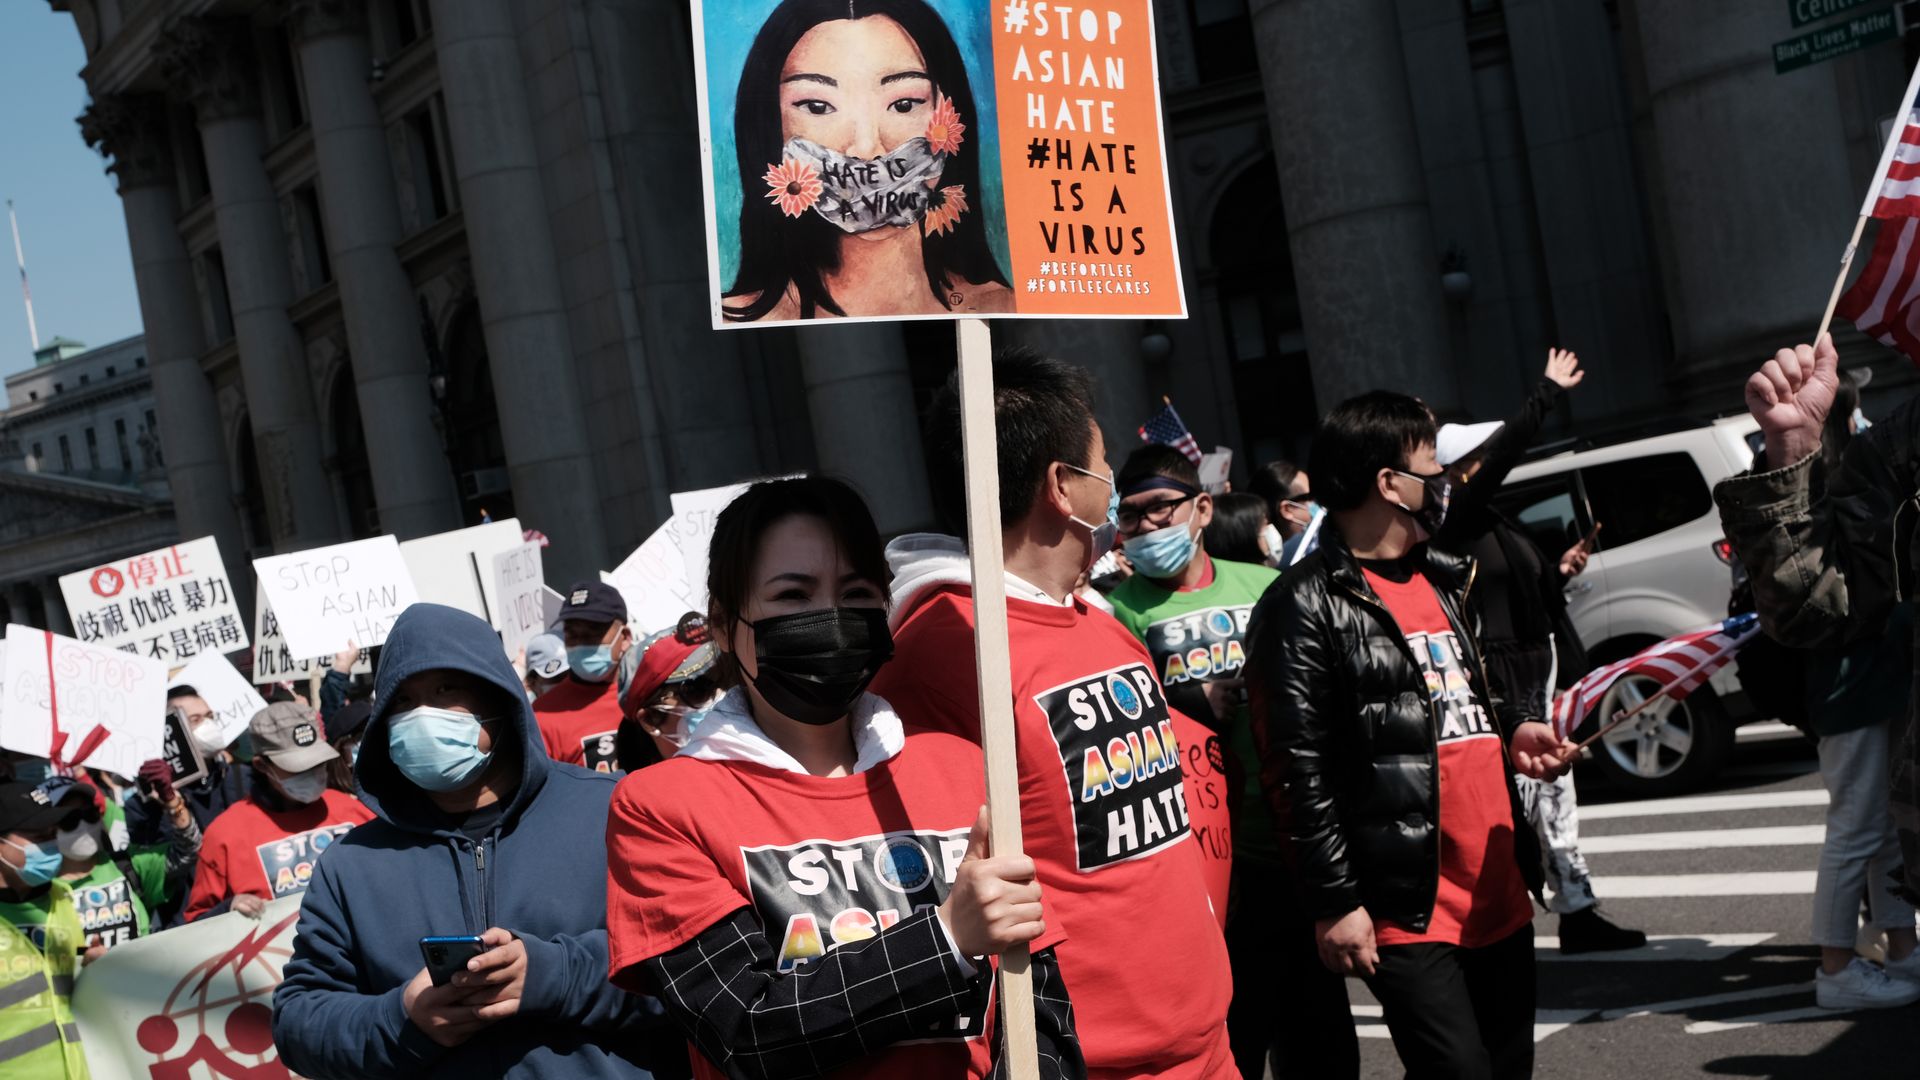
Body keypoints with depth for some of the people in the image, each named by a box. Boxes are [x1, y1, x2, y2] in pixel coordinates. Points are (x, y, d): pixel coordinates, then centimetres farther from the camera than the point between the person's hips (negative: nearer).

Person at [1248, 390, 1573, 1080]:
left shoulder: (1444, 579, 17)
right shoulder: (1308, 606, -10)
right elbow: (1300, 769, -13)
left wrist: (1513, 731, 8)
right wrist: (1334, 902, -15)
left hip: (1499, 892, 8)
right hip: (1408, 911, -8)